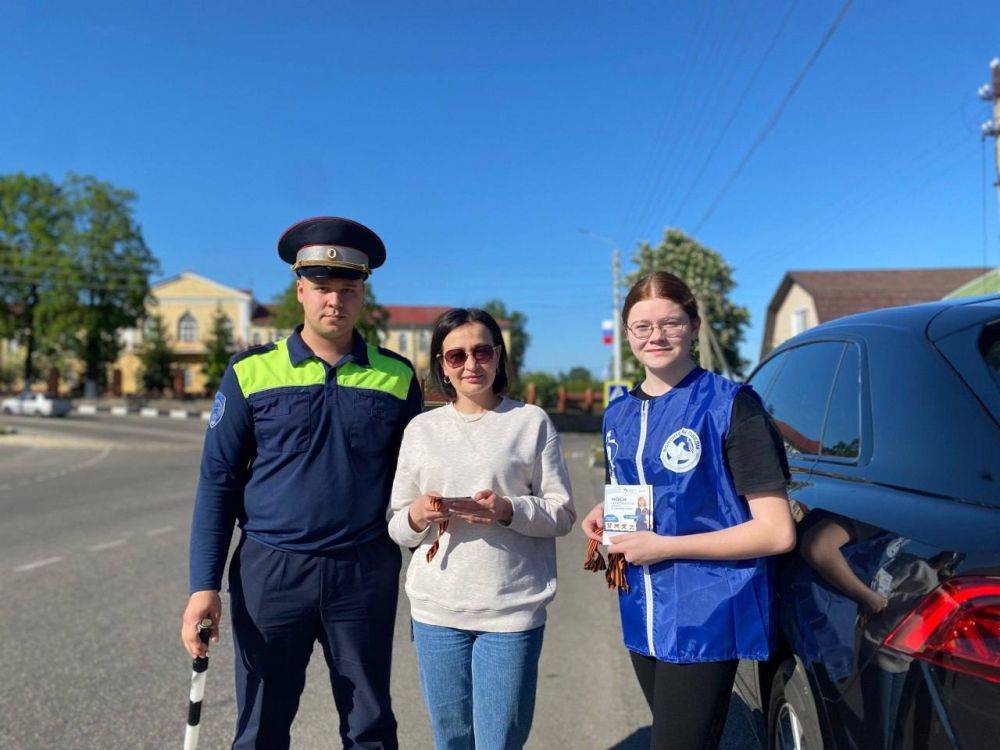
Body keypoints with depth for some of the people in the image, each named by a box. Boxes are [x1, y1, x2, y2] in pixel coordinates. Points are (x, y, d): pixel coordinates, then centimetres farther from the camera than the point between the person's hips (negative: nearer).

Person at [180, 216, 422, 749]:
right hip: (270, 571, 0)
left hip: (365, 575, 1)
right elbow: (218, 482, 1)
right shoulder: (251, 371, 0)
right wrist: (204, 585, -5)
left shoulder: (396, 377, 2)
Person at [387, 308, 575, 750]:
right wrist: (417, 515, -13)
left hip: (513, 610, -2)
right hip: (437, 611, 3)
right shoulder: (422, 428, 8)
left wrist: (509, 511, -17)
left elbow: (562, 513, 0)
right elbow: (397, 526, 9)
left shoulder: (532, 422, 1)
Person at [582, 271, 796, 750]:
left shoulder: (729, 404, -12)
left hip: (705, 619, -6)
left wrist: (664, 546, -18)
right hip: (642, 618, 7)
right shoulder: (617, 416, 7)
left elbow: (777, 533, -15)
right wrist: (606, 516, 1)